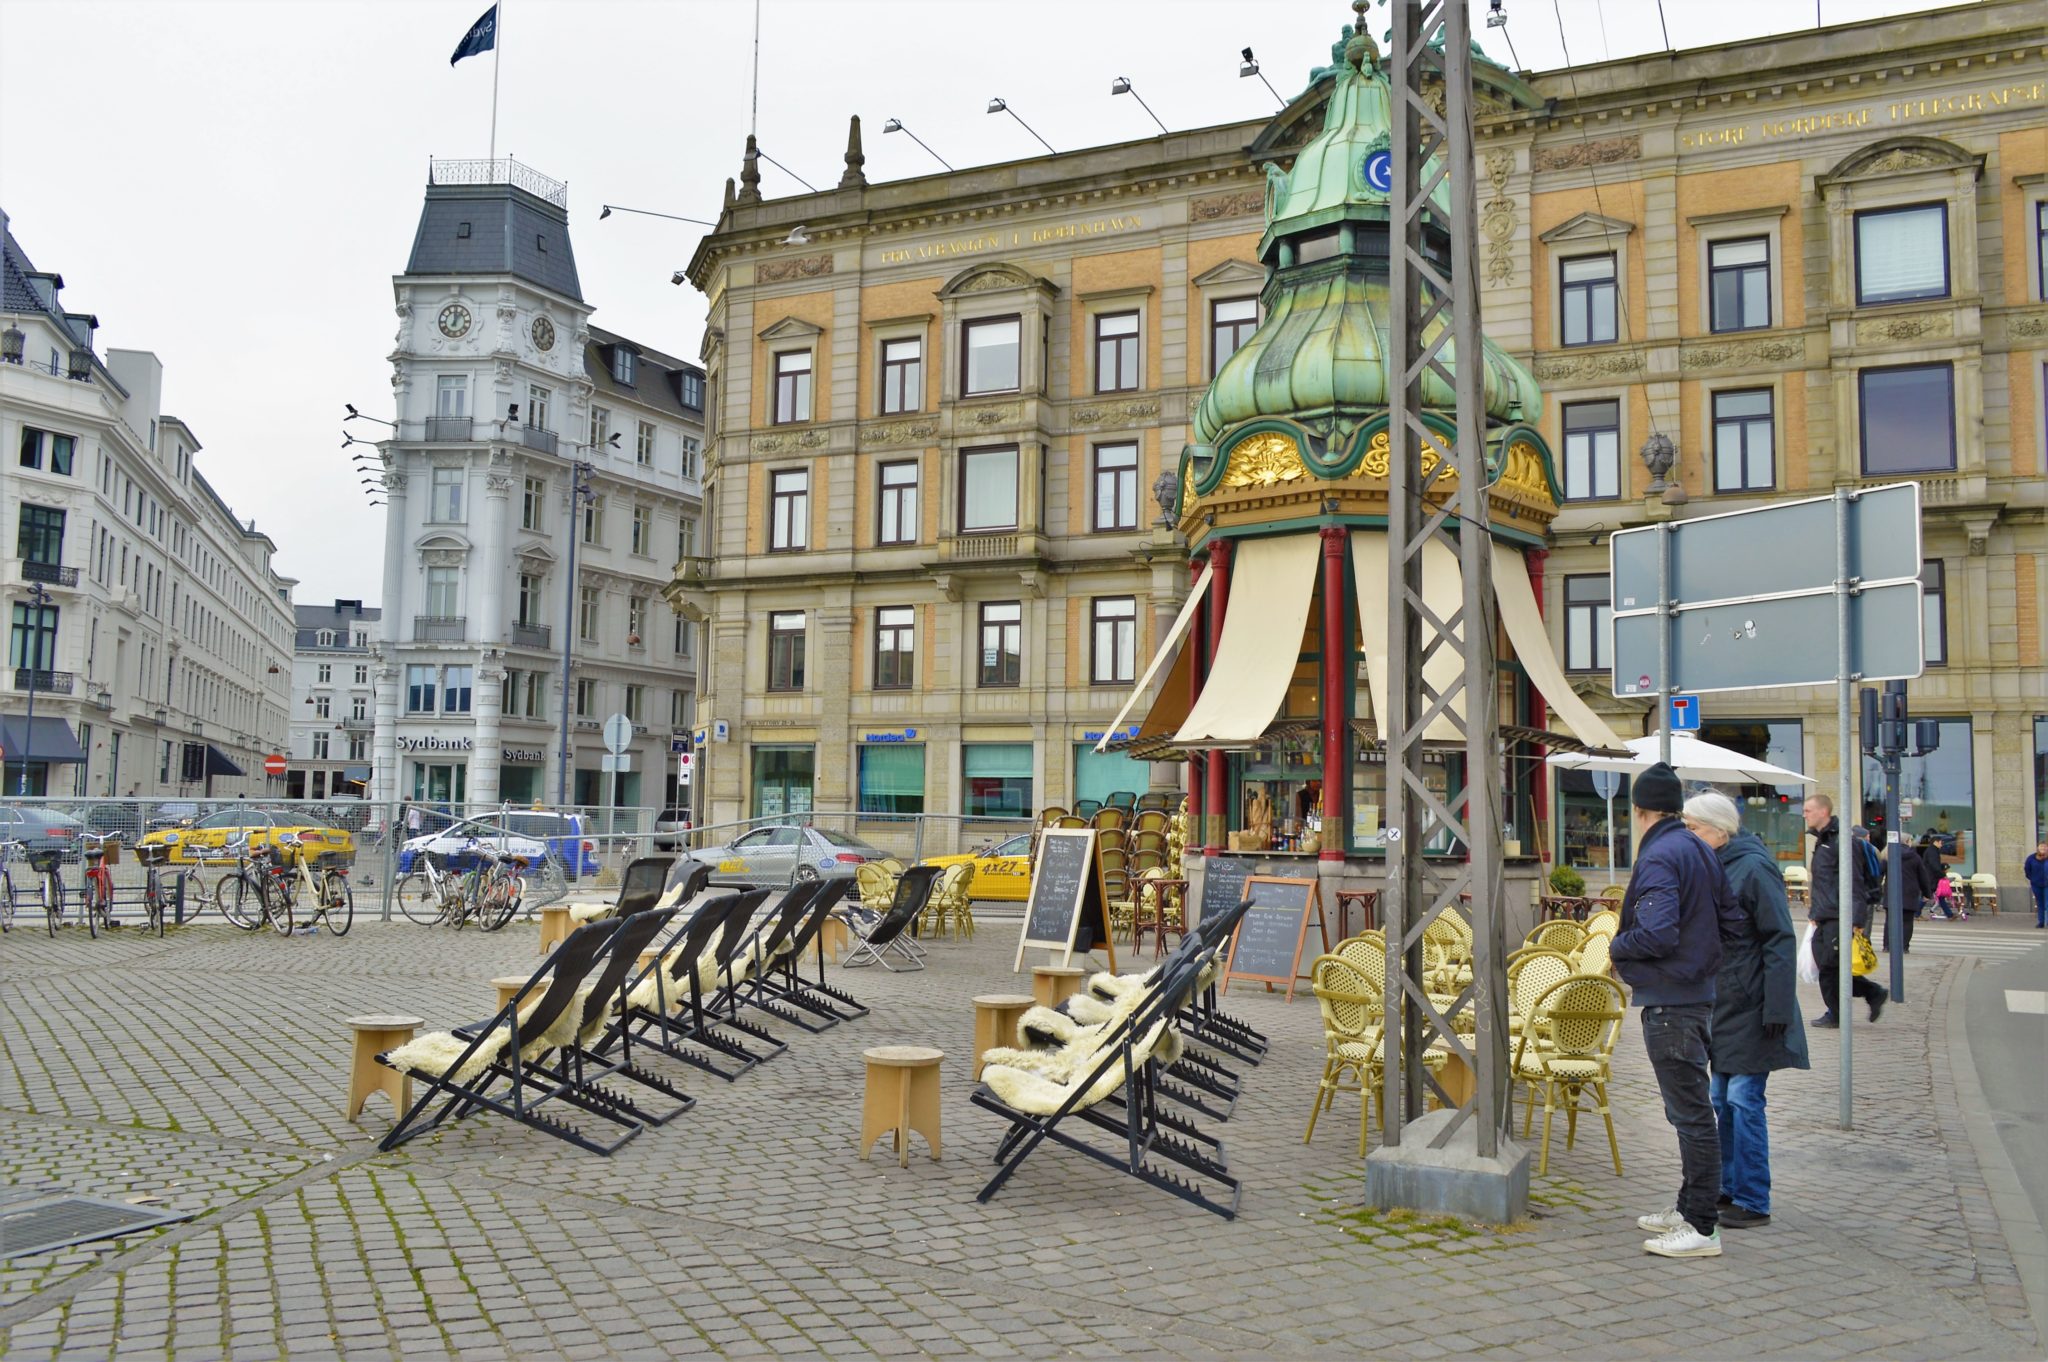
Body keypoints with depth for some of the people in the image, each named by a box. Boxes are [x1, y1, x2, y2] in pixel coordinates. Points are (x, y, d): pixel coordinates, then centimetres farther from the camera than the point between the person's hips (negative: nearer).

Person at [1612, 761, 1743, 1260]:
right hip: (1698, 992, 10)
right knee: (1691, 1111, 18)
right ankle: (1691, 1207, 29)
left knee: (1691, 1113, -4)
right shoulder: (1698, 849, 11)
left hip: (1669, 1003, -10)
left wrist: (1617, 945, -8)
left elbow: (1656, 934, -25)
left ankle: (1702, 1228, 2)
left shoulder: (1659, 858, -18)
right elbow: (1730, 917, 14)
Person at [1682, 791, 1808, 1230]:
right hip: (1722, 1005, 9)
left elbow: (1780, 940, -17)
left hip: (1749, 1008, -9)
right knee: (1722, 1100, 14)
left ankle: (1753, 1203, 5)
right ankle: (1730, 1189, 26)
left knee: (1743, 1100, -4)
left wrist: (1777, 1008, -20)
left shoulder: (1754, 868, -15)